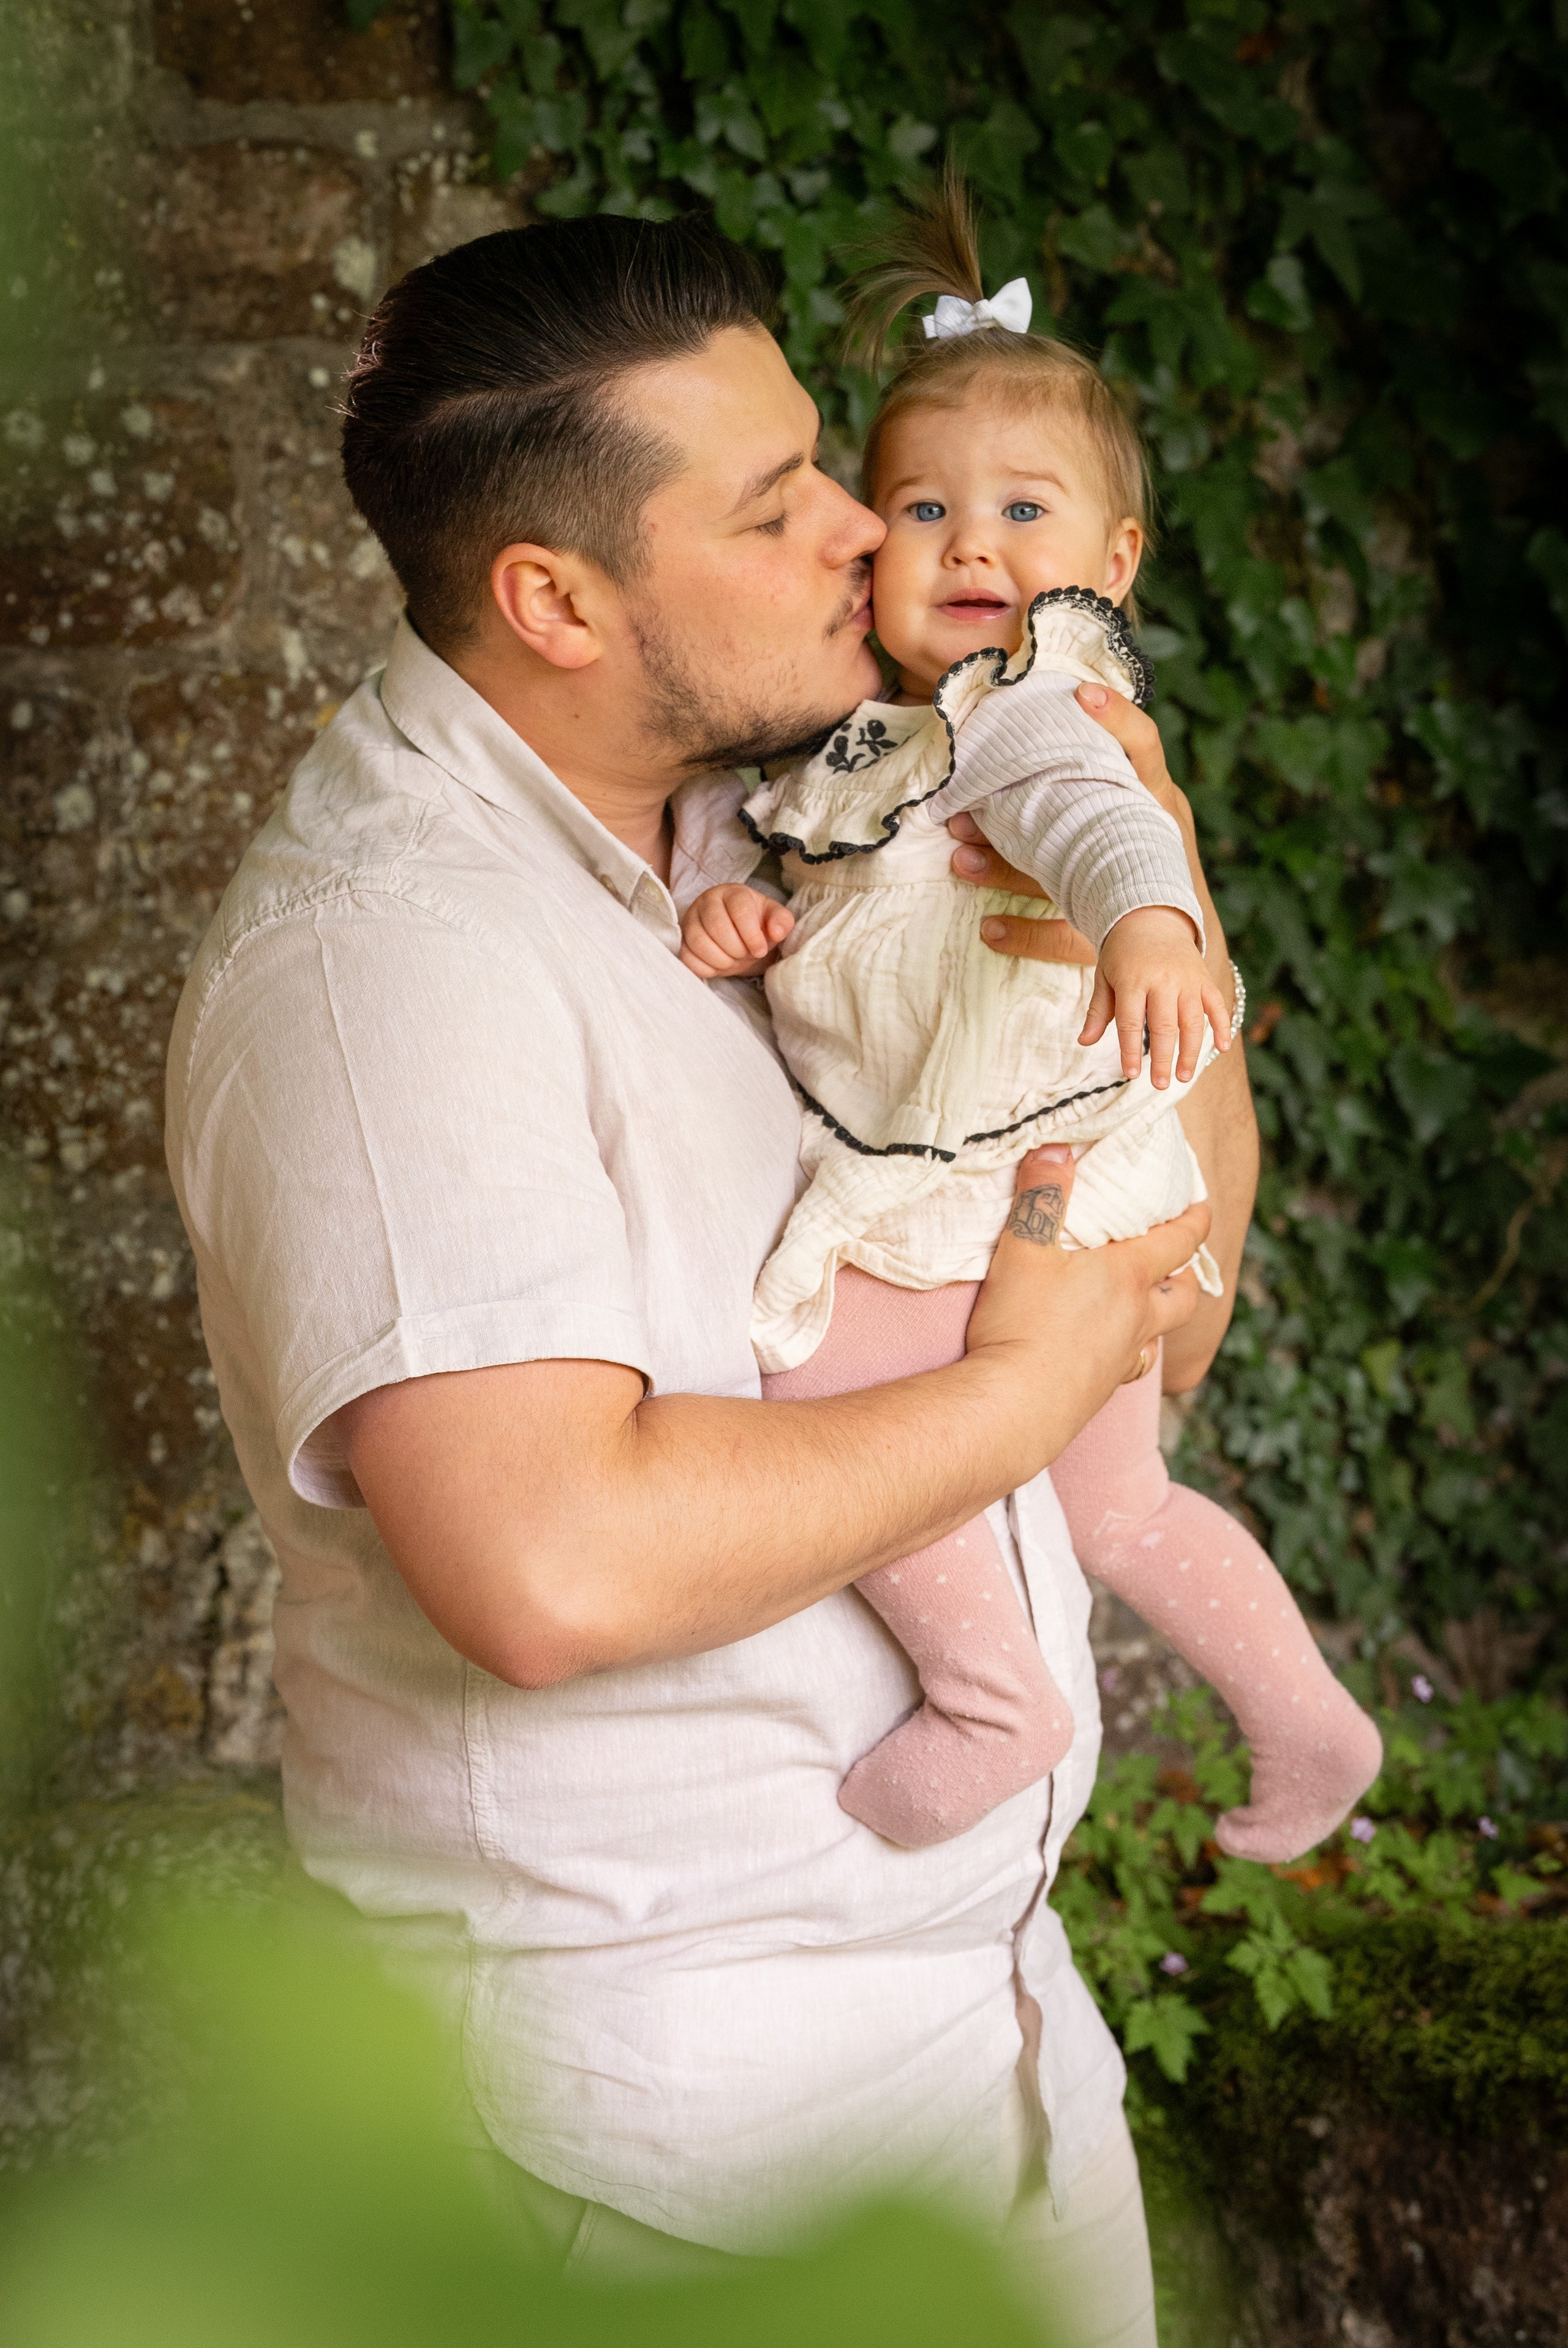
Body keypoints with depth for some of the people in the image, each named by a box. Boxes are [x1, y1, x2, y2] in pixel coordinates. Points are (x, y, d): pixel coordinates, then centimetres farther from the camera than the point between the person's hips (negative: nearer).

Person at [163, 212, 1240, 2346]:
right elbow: (551, 1566, -34)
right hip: (701, 2057, -8)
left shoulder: (737, 823, 6)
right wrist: (1024, 1388, -21)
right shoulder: (386, 950, -23)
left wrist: (1185, 1197, 0)